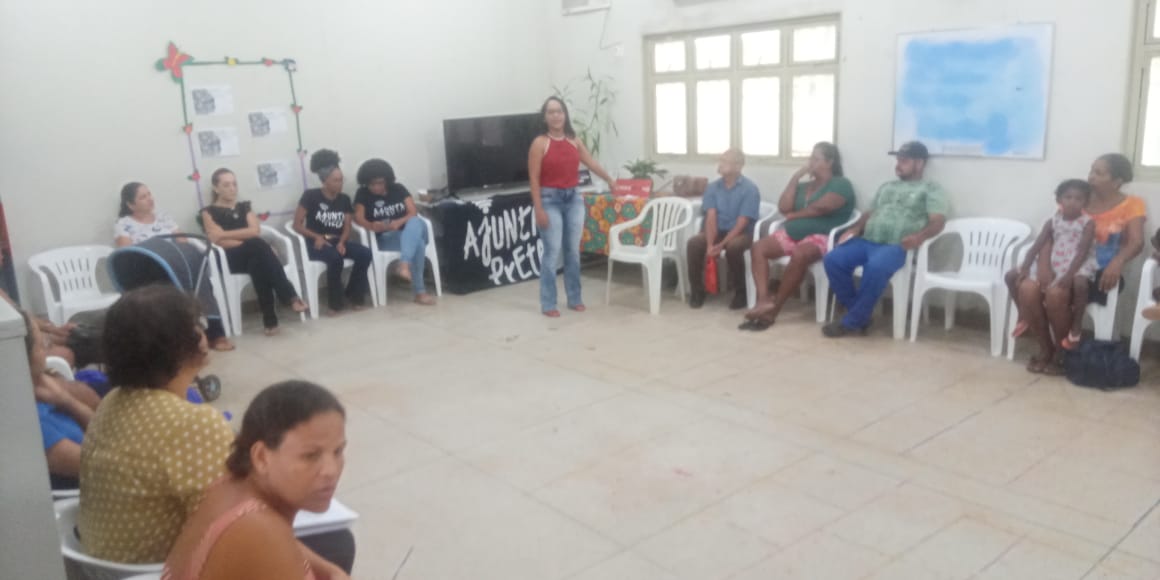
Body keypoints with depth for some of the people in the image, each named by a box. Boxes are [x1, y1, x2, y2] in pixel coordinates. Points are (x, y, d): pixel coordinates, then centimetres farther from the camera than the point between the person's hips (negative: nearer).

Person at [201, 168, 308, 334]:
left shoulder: (244, 207, 24)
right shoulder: (209, 212, 11)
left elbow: (255, 231, 5)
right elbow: (219, 241, -5)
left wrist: (225, 233, -5)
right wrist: (257, 246, -14)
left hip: (252, 256, 3)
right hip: (229, 259, -3)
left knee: (258, 262, -35)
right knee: (258, 244, -34)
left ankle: (270, 319, -43)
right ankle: (289, 296, -38)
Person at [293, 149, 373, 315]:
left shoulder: (344, 199, 9)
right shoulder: (311, 196, -4)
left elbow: (347, 227, 6)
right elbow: (297, 225, -4)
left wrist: (341, 242, -15)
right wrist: (316, 236, -19)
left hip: (338, 242, 5)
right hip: (317, 243, -4)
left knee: (365, 253, -24)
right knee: (335, 258, -37)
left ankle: (353, 295, -6)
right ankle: (335, 302, -17)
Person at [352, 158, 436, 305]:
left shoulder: (398, 188, 8)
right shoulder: (363, 194, 4)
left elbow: (413, 213, -2)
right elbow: (358, 217, -9)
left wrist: (399, 222, -24)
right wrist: (371, 226, -32)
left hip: (410, 231, 3)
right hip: (386, 238, -3)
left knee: (415, 223, -35)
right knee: (417, 244, -34)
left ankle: (404, 265, -53)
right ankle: (420, 292, -36)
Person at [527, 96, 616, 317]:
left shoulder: (574, 141, 8)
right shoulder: (540, 143, -7)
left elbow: (592, 163, 21)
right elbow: (534, 178, -10)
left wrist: (611, 180, 30)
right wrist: (539, 209, -15)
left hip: (574, 198, 5)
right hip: (550, 199, -5)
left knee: (573, 250, 9)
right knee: (552, 252, -6)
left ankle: (574, 298, 20)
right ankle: (548, 304, 3)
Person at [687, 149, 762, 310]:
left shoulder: (750, 189, -10)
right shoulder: (712, 187, 4)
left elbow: (741, 224, -17)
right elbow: (711, 218, -7)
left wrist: (721, 245, -26)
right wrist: (710, 244, -23)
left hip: (742, 233, -4)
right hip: (718, 231, 4)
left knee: (733, 247, -38)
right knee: (693, 244, -25)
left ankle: (740, 291, -16)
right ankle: (697, 290, -9)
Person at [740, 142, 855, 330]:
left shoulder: (841, 184, 1)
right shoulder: (803, 185, 21)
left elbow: (821, 207, -15)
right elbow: (783, 208, 7)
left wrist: (794, 215, 0)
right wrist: (796, 177, 5)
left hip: (820, 237, -7)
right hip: (791, 234, 7)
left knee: (799, 254, -39)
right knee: (758, 247, -18)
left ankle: (774, 309, -30)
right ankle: (764, 300, -33)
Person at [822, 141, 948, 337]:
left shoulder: (932, 189, 11)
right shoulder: (887, 186, 30)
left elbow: (938, 221, -3)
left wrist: (920, 236, -25)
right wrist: (855, 228, 6)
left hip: (896, 246, -6)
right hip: (866, 241, 6)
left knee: (876, 267, -39)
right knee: (833, 260, -23)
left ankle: (851, 322, -24)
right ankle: (860, 315, -10)